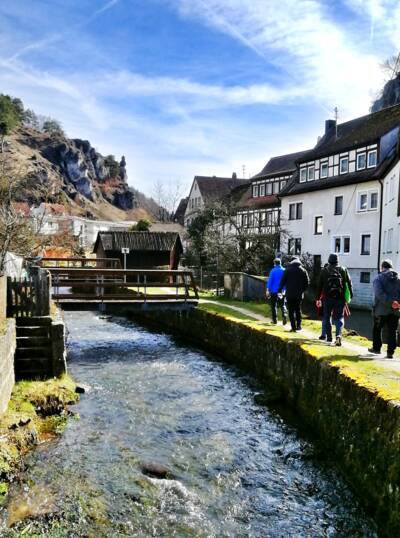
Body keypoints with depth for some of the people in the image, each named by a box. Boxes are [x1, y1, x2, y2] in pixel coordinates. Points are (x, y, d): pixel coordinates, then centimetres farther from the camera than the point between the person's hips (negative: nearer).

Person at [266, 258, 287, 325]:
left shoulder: (273, 271, -9)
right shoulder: (284, 270, 2)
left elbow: (270, 281, -13)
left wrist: (268, 290, -11)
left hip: (274, 291, -3)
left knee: (274, 305, 8)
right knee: (282, 305, 9)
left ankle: (274, 320, 11)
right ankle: (284, 316, -14)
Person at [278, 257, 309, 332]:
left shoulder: (287, 270, -2)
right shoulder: (303, 270, 4)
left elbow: (282, 281, -4)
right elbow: (307, 283, 2)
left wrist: (280, 290, 5)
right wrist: (302, 290, 13)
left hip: (290, 294, -2)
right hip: (299, 294, 2)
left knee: (291, 311, 2)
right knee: (298, 310, 15)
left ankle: (293, 327, -3)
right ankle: (299, 326, 14)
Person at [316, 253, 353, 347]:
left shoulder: (324, 270, 4)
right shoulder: (343, 270, 6)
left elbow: (319, 285, 4)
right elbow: (349, 283, 4)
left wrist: (318, 298, 8)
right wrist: (351, 295, 11)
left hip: (328, 298, 0)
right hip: (340, 298, 0)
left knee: (326, 316, 14)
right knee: (339, 317, 4)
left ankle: (328, 336, 18)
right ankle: (338, 335, -16)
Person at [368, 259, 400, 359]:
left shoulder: (378, 278, -4)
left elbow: (379, 294, -19)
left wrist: (390, 302, -22)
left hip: (381, 309, -2)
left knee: (377, 329, 16)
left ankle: (376, 348, 26)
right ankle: (390, 352, 4)